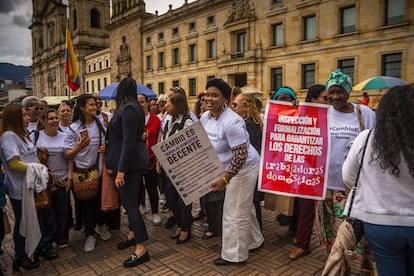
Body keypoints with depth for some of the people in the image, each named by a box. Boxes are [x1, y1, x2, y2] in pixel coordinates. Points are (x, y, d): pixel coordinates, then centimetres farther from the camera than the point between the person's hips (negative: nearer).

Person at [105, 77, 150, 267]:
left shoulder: (127, 109, -17)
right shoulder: (132, 107, 12)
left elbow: (128, 141, -23)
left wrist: (121, 170, -22)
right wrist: (113, 164, 19)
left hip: (130, 162, -10)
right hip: (134, 161, 10)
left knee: (130, 203, -5)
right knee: (130, 200, 19)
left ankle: (141, 249, 3)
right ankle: (133, 234, 34)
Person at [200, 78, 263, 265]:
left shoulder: (231, 122, -29)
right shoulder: (205, 117, -2)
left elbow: (241, 155, -31)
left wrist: (225, 179, -31)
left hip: (244, 168, -9)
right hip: (231, 167, 9)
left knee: (234, 212, 2)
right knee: (244, 207, 23)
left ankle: (234, 254, 22)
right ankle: (254, 241, 44)